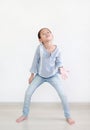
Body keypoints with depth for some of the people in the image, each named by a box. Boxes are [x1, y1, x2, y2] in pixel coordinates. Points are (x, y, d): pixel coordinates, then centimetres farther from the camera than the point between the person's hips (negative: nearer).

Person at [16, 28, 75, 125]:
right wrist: (32, 75, -3)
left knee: (63, 94, -9)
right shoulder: (40, 48, -23)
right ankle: (25, 115, 19)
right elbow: (35, 61, -10)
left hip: (53, 75, 0)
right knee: (28, 93, -3)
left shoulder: (57, 49, -18)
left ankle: (68, 116, 13)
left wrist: (61, 69, -25)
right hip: (40, 75, 0)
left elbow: (59, 62, -4)